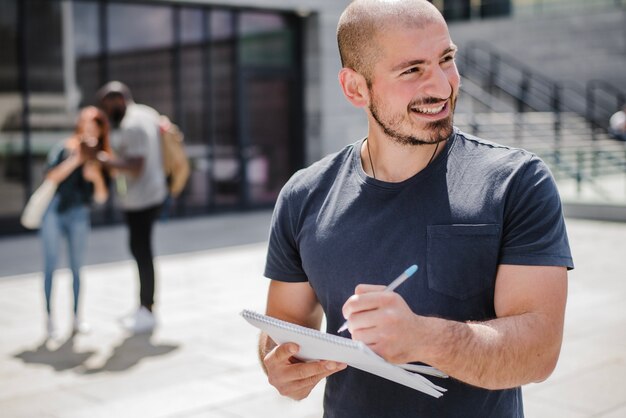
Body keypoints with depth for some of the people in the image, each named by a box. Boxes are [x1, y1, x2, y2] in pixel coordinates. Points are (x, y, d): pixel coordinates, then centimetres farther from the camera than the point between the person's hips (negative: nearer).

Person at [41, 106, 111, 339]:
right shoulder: (64, 150, -4)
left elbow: (101, 198, 2)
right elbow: (50, 178, -19)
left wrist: (97, 178, -16)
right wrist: (75, 160, -23)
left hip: (79, 215, 3)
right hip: (54, 211, -2)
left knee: (77, 267, 6)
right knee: (51, 265, -2)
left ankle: (76, 318, 14)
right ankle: (49, 319, 3)